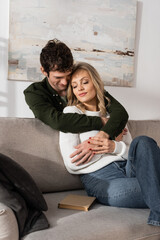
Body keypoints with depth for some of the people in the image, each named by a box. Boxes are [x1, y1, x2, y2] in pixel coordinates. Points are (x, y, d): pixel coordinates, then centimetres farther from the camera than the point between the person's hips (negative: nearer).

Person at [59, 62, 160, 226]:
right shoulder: (71, 112, 8)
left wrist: (115, 147, -8)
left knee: (143, 142, -28)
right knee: (117, 192, -39)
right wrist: (113, 138, 1)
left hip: (129, 168, 5)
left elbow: (131, 151, 16)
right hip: (98, 176, -4)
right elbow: (72, 163, -4)